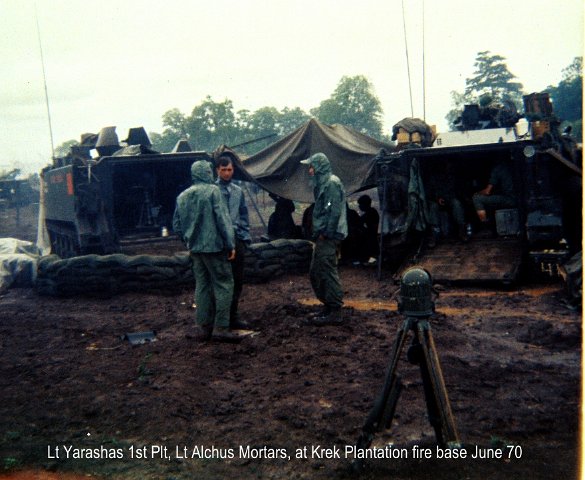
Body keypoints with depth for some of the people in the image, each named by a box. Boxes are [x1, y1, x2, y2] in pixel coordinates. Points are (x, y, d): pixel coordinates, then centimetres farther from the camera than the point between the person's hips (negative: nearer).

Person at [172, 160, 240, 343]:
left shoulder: (182, 196, 10)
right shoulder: (212, 190, -9)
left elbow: (176, 224, 14)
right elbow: (222, 218, -13)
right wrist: (230, 244, -10)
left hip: (195, 248, 7)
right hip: (213, 246, -6)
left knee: (202, 285, 12)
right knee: (223, 283, 0)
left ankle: (203, 328, 15)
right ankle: (221, 327, -5)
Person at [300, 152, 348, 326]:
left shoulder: (332, 183, -12)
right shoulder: (323, 183, 19)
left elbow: (334, 211, -19)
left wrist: (325, 233, -19)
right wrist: (318, 232, 15)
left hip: (328, 237, -11)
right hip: (323, 236, 11)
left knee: (328, 273, -8)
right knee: (315, 273, 14)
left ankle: (335, 313, -3)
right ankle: (328, 307, 22)